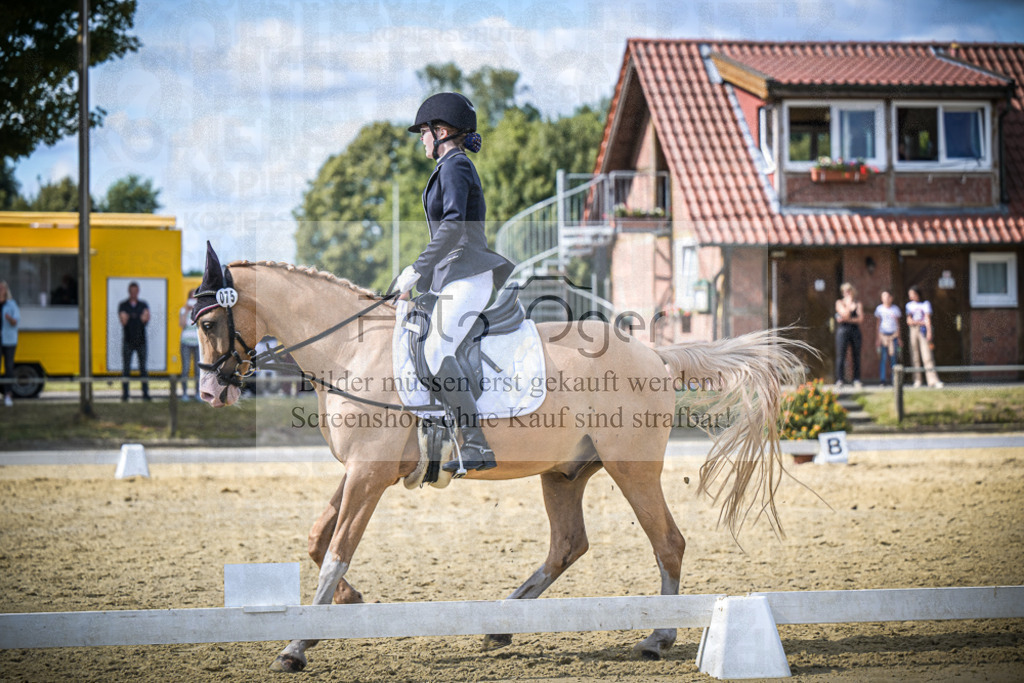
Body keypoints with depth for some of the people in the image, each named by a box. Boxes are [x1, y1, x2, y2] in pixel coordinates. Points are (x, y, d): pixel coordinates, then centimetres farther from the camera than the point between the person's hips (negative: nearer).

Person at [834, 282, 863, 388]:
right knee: (840, 355, -8)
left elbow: (860, 318, -2)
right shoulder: (839, 303, 6)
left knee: (856, 356, 1)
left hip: (855, 330, 2)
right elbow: (845, 315, -8)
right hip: (842, 330, -2)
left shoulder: (858, 304, 11)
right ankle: (839, 380, -8)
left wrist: (847, 320, -9)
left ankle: (856, 380, 6)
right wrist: (849, 303, -4)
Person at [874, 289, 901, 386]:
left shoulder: (895, 309, 7)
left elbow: (898, 323, 12)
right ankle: (882, 379, -7)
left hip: (893, 335, 1)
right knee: (883, 357, -7)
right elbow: (878, 323, 10)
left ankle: (893, 379, 2)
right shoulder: (879, 308, 5)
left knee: (893, 358, -3)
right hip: (883, 334, -1)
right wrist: (878, 338, 5)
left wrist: (898, 338, 9)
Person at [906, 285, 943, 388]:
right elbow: (909, 321, 5)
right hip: (913, 331, 3)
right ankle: (917, 380, 3)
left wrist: (929, 332, -16)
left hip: (924, 330, -3)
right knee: (915, 356, 0)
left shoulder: (926, 304, 6)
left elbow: (927, 319, -4)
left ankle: (933, 380, -19)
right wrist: (921, 322, -7)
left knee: (927, 355, -12)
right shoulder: (909, 305, 15)